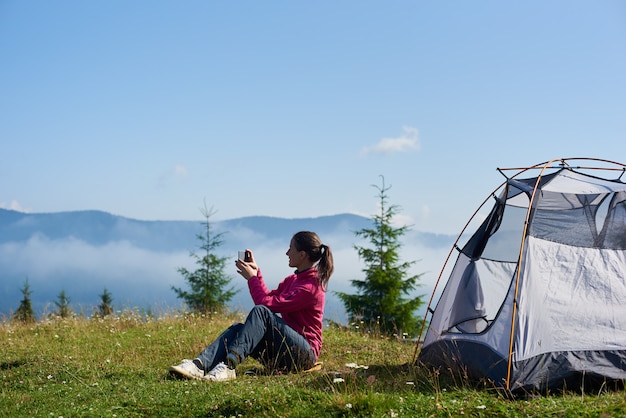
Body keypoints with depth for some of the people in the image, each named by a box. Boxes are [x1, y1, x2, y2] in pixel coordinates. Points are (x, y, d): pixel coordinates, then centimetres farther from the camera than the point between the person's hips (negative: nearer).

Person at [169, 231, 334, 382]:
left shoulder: (311, 287, -14)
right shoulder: (293, 279, 16)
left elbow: (267, 304, -17)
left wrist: (252, 278, -5)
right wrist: (256, 272, 17)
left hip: (304, 355, -8)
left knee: (261, 312, -27)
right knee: (237, 329, -12)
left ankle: (229, 365, -41)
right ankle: (199, 365, -35)